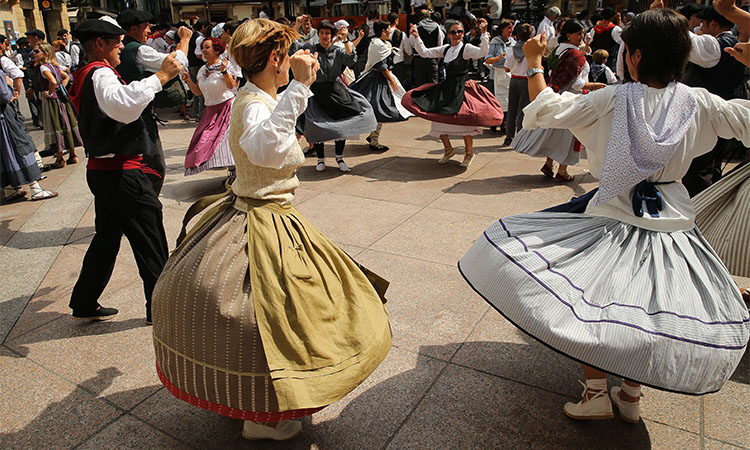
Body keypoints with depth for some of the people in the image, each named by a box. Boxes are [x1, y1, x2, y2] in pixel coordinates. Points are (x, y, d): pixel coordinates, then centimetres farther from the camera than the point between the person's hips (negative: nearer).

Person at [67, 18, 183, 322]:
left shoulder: (89, 75, 17)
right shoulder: (100, 74, -15)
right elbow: (124, 107, -38)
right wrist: (160, 77, -34)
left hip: (101, 169, 10)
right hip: (122, 173, -10)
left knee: (106, 239, 20)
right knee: (150, 243, 1)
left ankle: (84, 305, 29)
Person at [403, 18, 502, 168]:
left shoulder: (466, 48, -6)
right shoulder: (445, 49, 11)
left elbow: (483, 52, -24)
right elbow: (424, 52, 12)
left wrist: (484, 32, -32)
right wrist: (416, 37, 3)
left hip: (462, 88, -6)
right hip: (446, 87, 6)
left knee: (464, 120, -7)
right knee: (438, 118, 5)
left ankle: (469, 152, 15)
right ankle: (448, 149, 26)